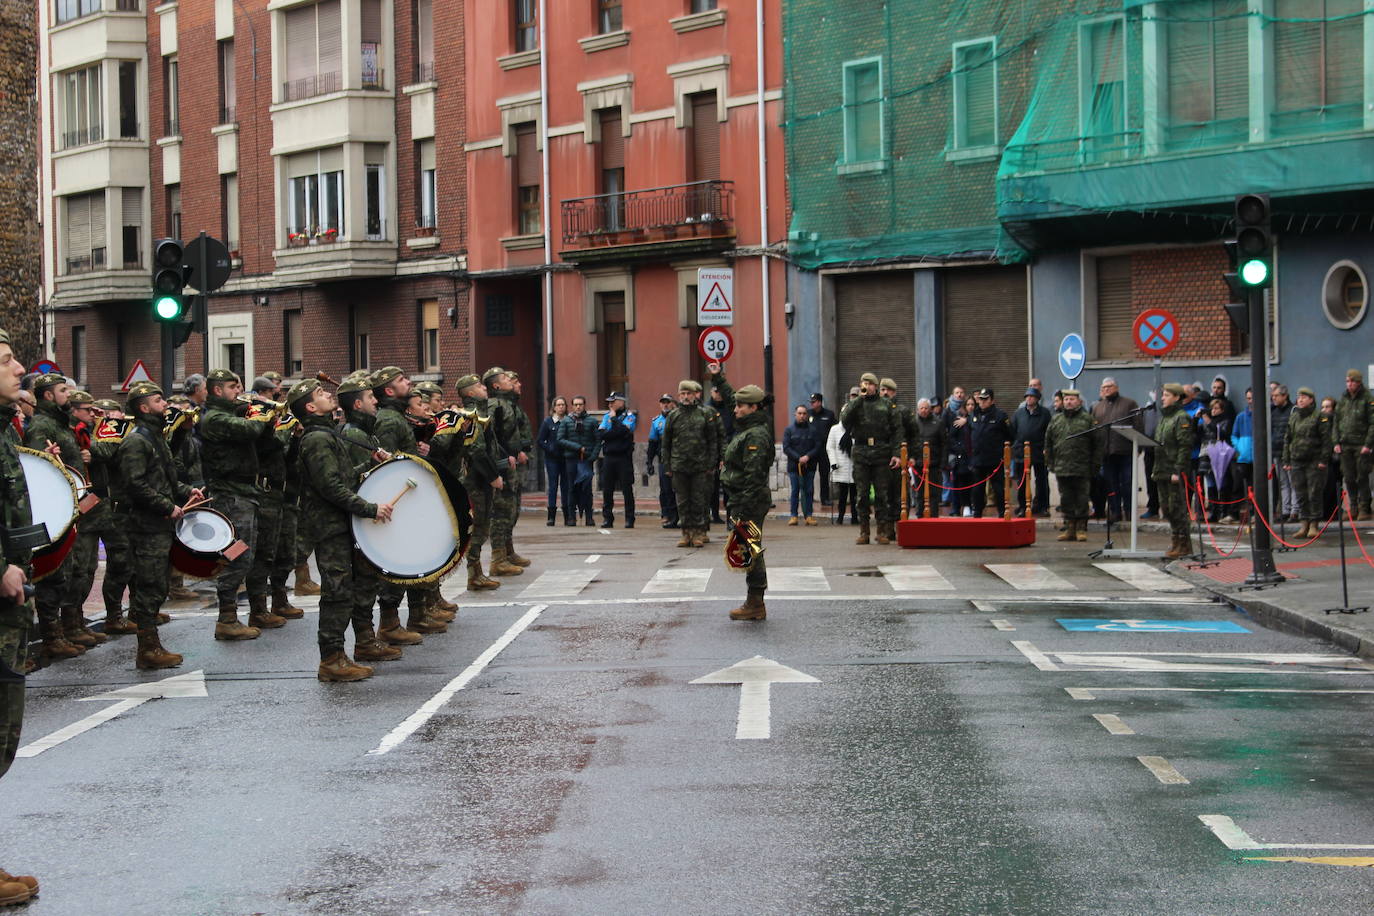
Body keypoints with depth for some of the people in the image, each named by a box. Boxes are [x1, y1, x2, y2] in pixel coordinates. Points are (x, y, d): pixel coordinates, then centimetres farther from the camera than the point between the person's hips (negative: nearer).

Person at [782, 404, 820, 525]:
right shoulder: (789, 430, 6)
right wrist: (798, 458, -12)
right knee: (795, 491, -1)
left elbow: (817, 447, 3)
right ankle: (793, 515, 2)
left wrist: (808, 456, -13)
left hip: (809, 466, 1)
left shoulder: (812, 430, 9)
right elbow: (786, 448, -1)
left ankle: (808, 515, 4)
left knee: (809, 491, 1)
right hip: (794, 466, -1)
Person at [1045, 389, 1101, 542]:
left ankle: (1081, 529, 7)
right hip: (1062, 469, 4)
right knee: (1066, 500, 6)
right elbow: (1048, 442, 16)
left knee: (1081, 500, 0)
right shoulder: (1056, 420, 12)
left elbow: (1097, 443, 0)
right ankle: (1069, 528, 13)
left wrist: (1095, 465, -5)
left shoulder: (1088, 419, 1)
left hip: (1081, 469, -4)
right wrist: (1050, 462, 8)